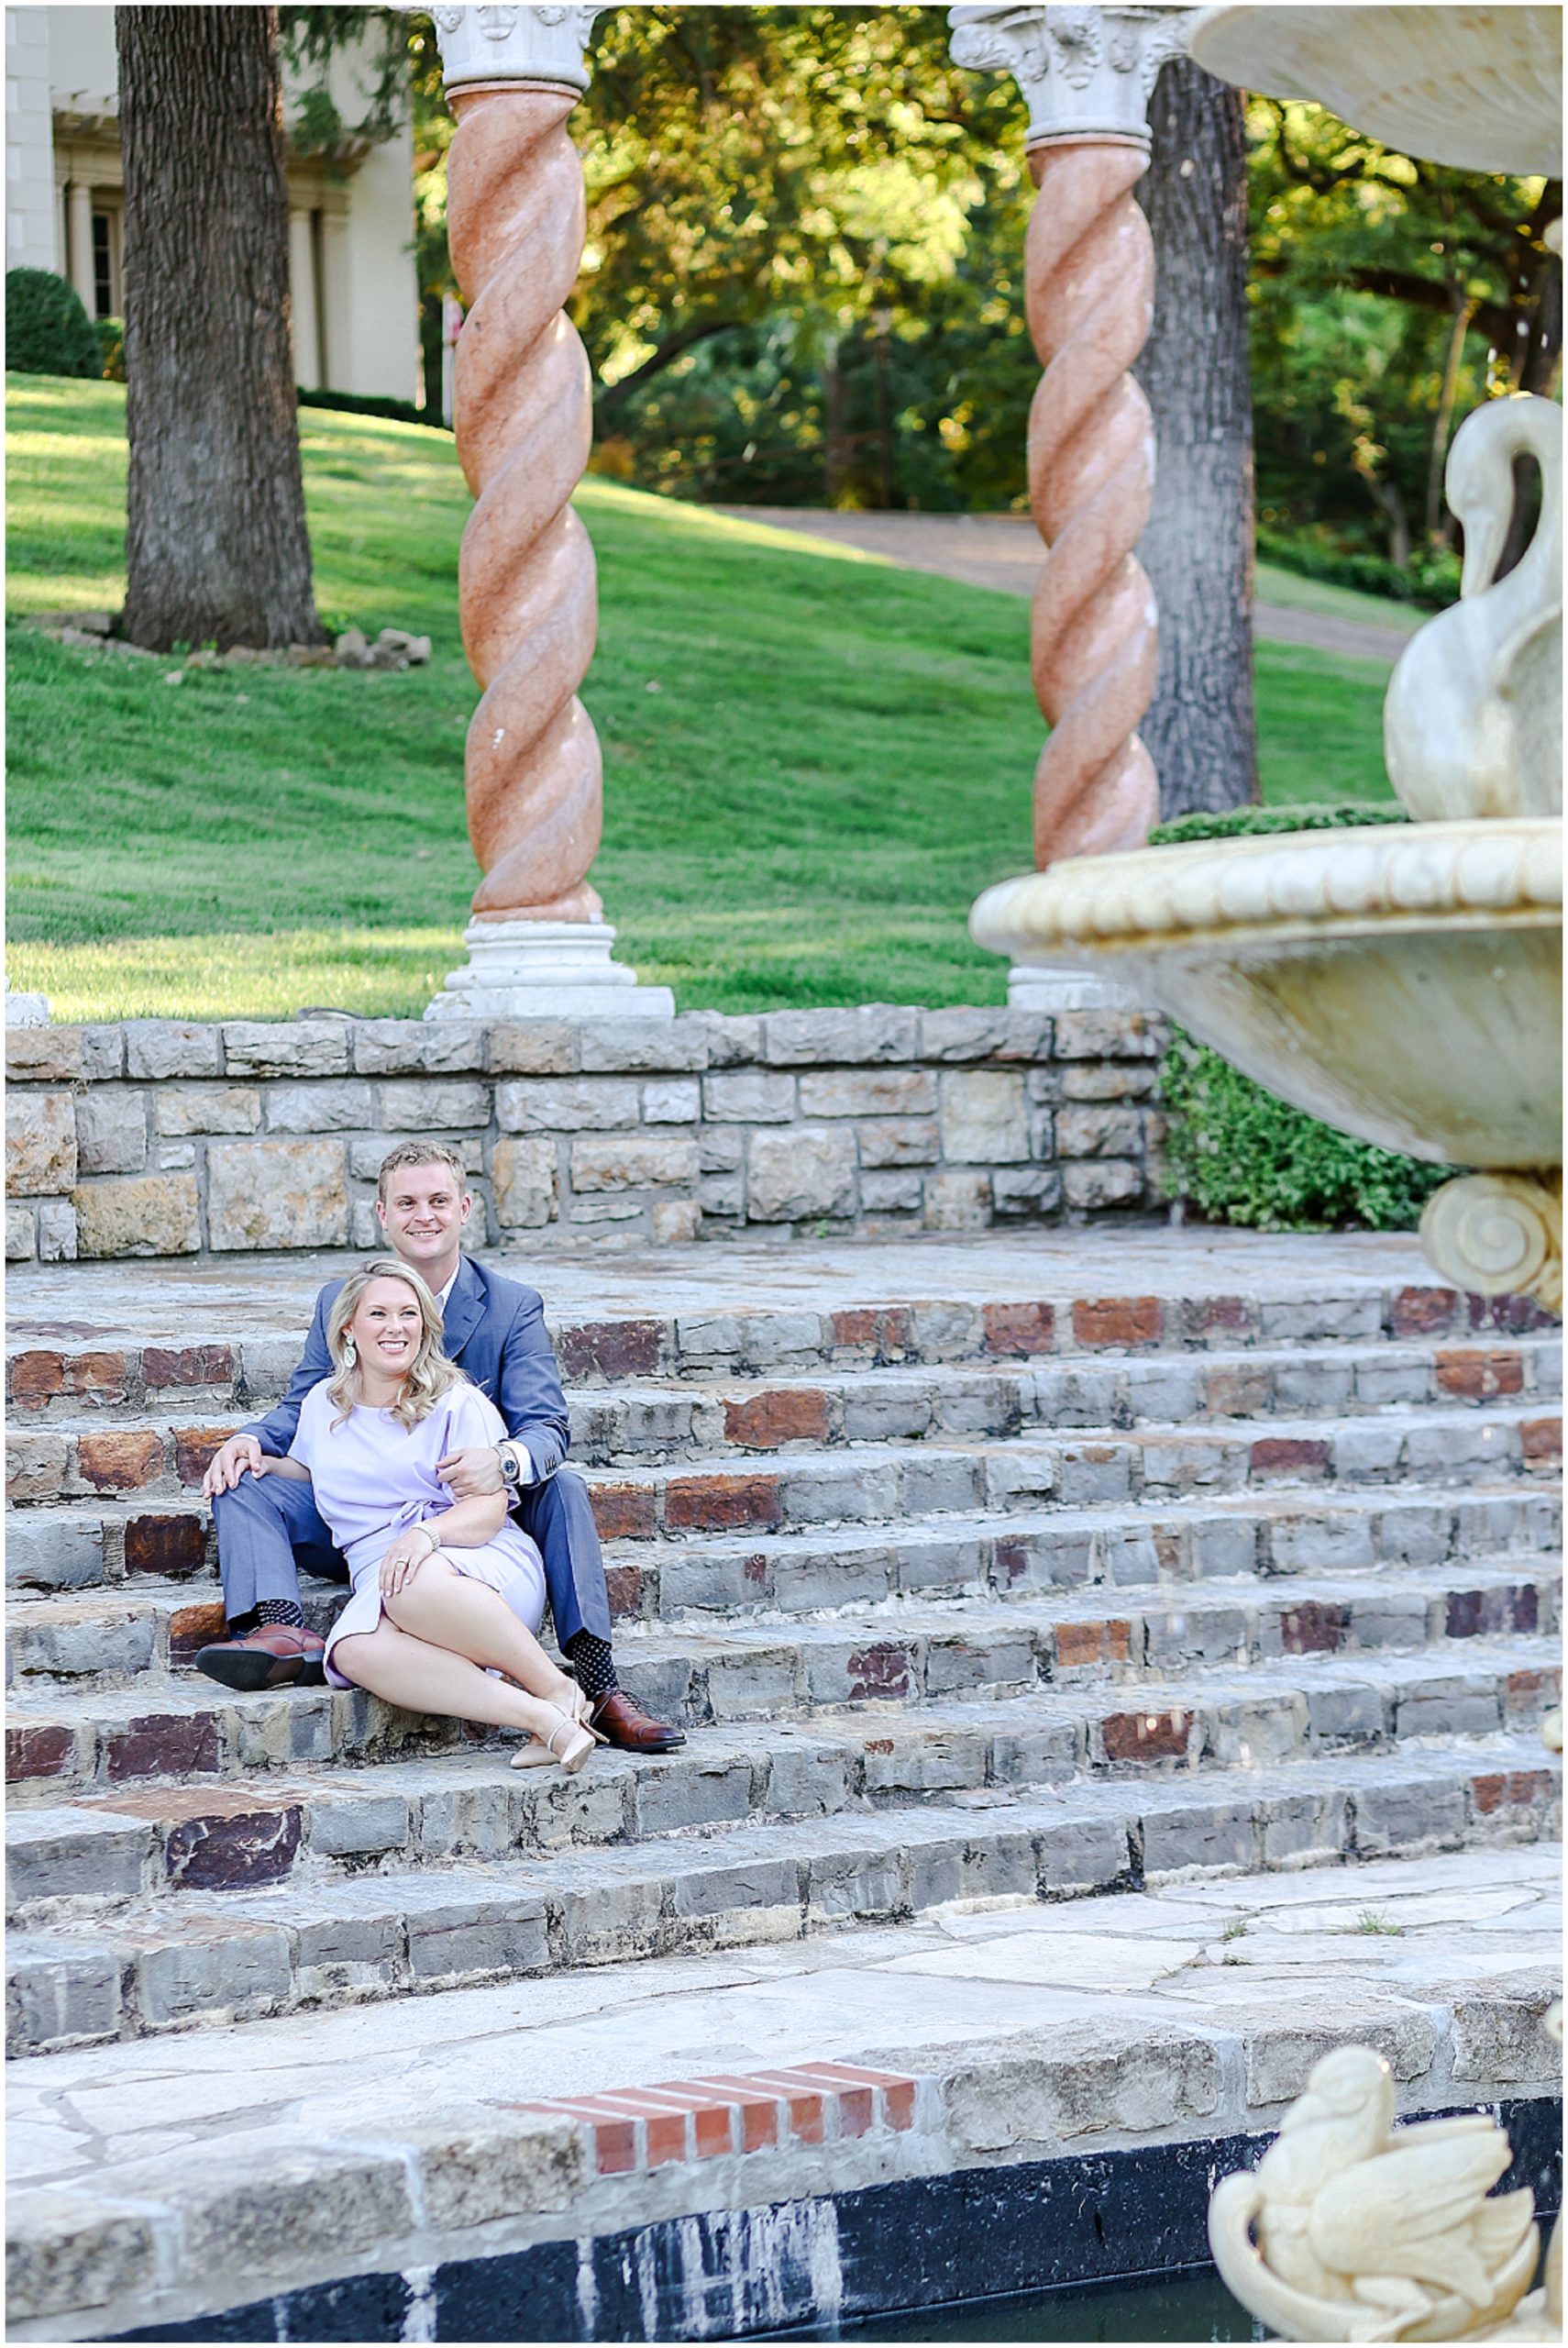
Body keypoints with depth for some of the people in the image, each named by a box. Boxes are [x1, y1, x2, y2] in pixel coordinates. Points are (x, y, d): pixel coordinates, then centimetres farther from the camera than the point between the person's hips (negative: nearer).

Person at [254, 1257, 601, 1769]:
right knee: (357, 1653, -37)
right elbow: (308, 1471, 40)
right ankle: (541, 1719, -41)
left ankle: (557, 1691, -26)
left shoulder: (458, 1403, 5)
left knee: (414, 1585, -42)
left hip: (484, 1567, -3)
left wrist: (427, 1534, -26)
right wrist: (263, 1463, 17)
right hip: (377, 1584, 3)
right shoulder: (324, 1404, 20)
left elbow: (489, 1509, -5)